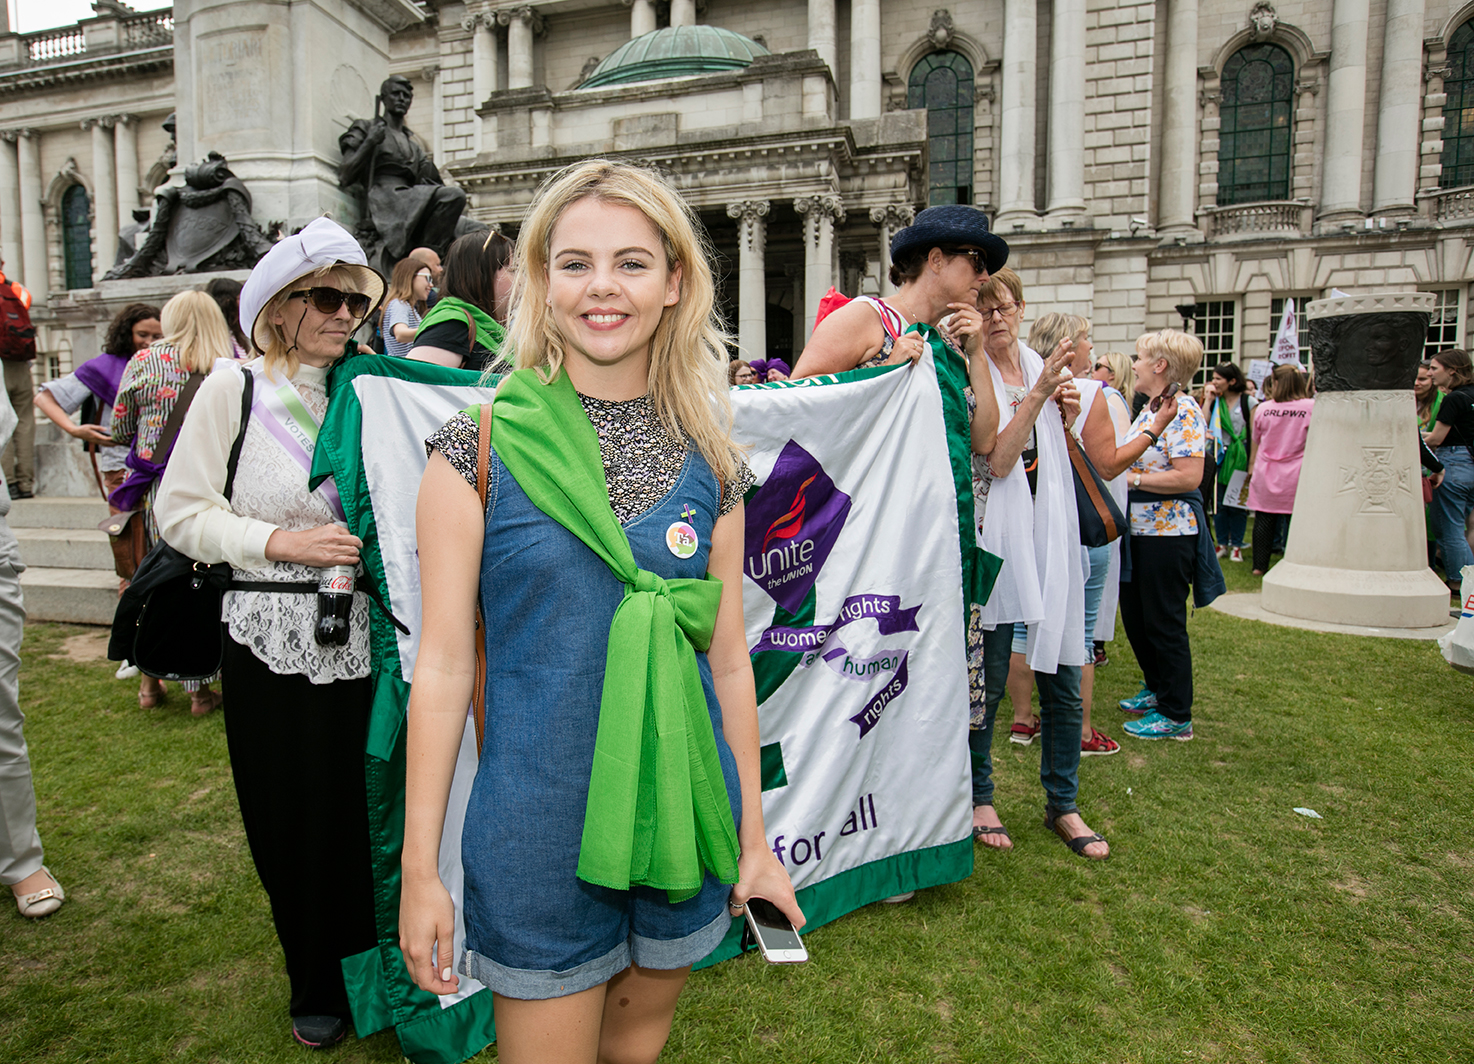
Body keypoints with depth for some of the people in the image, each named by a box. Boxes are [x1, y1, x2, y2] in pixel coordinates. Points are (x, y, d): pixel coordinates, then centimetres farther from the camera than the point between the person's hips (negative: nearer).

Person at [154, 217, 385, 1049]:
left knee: (366, 809, 7)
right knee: (293, 822, 8)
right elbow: (182, 513, -3)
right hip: (273, 641, -2)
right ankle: (318, 987, 32)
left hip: (361, 635, 2)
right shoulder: (234, 389, -2)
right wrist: (280, 541, -15)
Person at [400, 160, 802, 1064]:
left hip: (681, 820, 3)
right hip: (538, 831, -3)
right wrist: (419, 868, -4)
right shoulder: (481, 446, -9)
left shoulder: (709, 463, -1)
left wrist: (754, 837, 8)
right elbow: (443, 663, -7)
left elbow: (728, 658, 4)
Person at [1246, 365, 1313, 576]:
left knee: (1264, 520, 8)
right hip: (1295, 475, -2)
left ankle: (1259, 565, 12)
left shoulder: (1263, 408, 0)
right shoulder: (1311, 407, -8)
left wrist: (1252, 467, 23)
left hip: (1265, 472, 2)